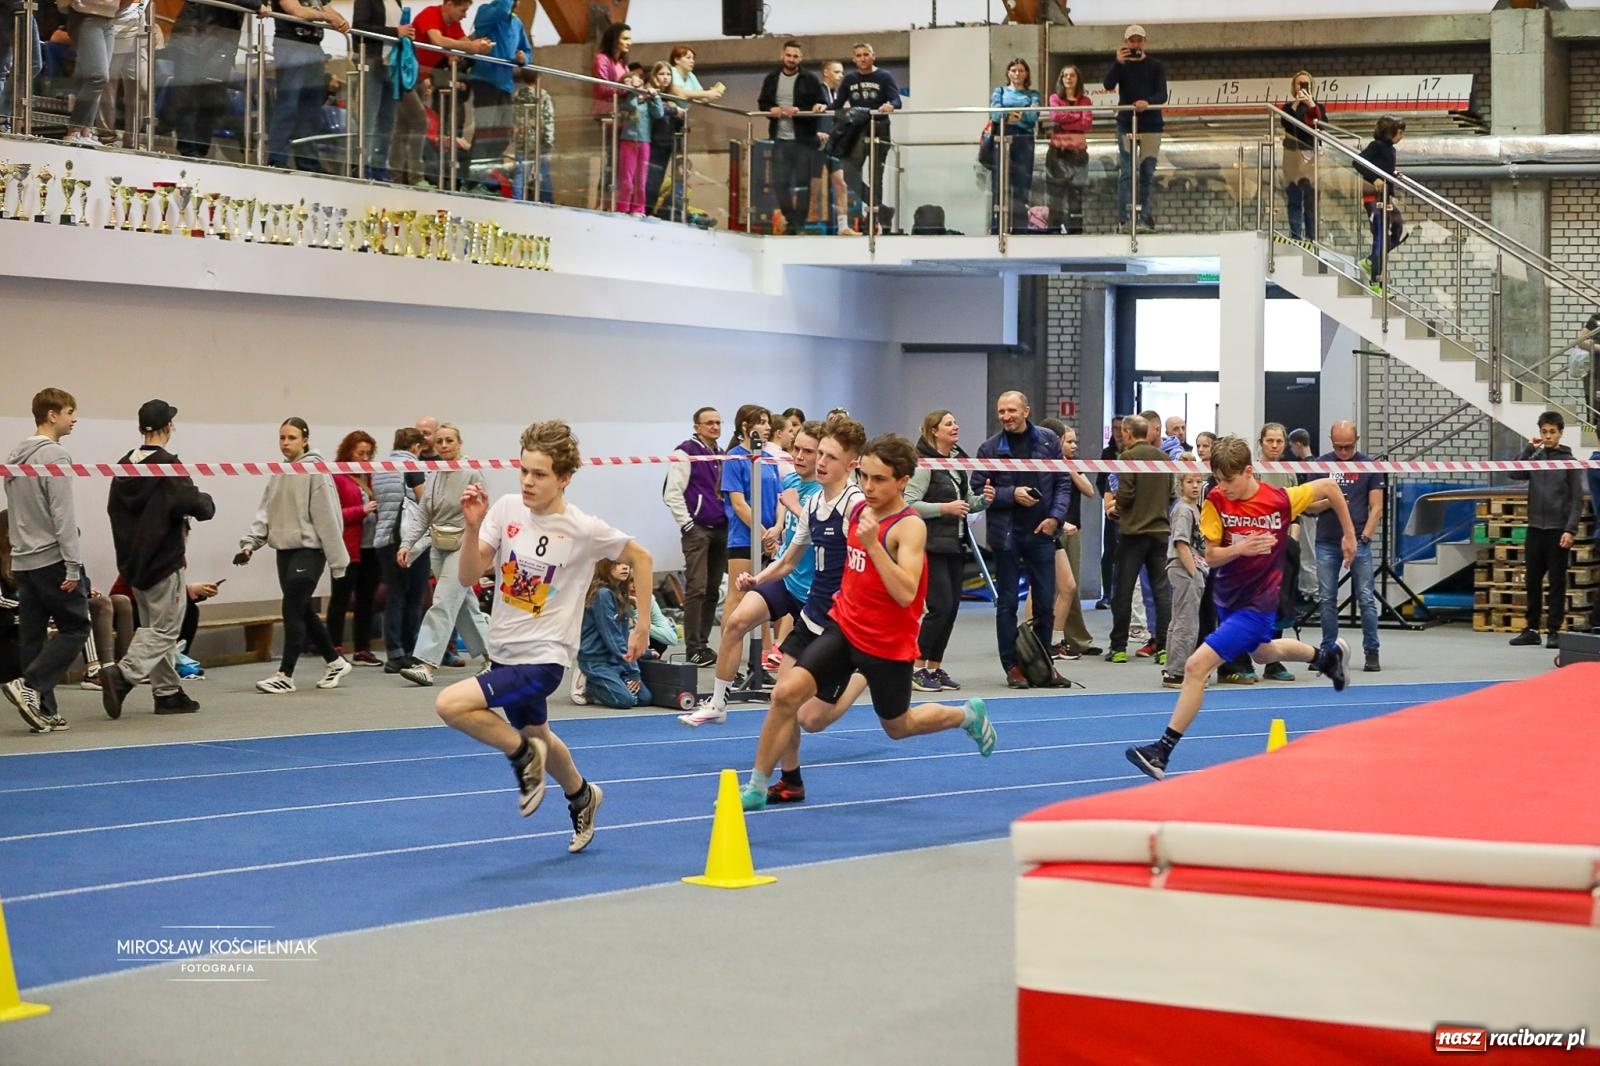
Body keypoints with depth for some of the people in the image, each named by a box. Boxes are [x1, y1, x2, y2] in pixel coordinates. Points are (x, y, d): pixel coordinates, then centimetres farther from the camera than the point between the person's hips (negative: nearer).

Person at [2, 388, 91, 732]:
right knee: (74, 628, -2)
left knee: (32, 636, 6)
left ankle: (43, 710, 6)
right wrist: (73, 566, -16)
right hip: (52, 559, -8)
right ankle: (30, 685, -14)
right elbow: (62, 515, -16)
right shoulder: (54, 456, -12)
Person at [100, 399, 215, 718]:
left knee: (154, 627, 16)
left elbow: (114, 508, 14)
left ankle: (167, 692, 19)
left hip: (133, 560, 7)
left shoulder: (124, 465, 4)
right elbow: (197, 505, -22)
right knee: (164, 629, -2)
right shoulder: (168, 466, -16)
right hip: (164, 561, -7)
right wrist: (207, 503, 1)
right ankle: (122, 674, -20)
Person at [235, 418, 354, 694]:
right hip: (285, 549, 7)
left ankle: (285, 675, -4)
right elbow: (266, 512, 10)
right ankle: (336, 662, 27)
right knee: (303, 612, 12)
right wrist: (250, 543, -4)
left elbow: (328, 518, -12)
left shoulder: (316, 472, -11)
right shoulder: (279, 473, 10)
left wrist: (337, 560, -12)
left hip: (309, 549, -7)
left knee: (293, 610, -9)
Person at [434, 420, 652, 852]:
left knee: (451, 705, -24)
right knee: (537, 736, 27)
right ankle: (581, 796, 56)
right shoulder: (506, 509, -6)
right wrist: (473, 527, -23)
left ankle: (522, 754, 1)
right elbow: (467, 576, -7)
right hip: (504, 653, 6)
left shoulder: (584, 530, -16)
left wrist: (642, 627, 1)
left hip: (543, 659, -6)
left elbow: (640, 558, 0)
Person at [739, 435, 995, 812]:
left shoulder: (909, 527, -18)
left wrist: (873, 544, -37)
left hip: (889, 644, -5)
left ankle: (968, 715, 46)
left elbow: (905, 593, -31)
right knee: (786, 692, -15)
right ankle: (756, 787, -5)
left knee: (898, 727, 16)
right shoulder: (858, 511, 2)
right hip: (844, 627, 5)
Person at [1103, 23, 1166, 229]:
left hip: (1151, 124, 0)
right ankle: (1123, 217, -9)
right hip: (1126, 124, 0)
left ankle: (1146, 216, 2)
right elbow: (1108, 85, -10)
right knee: (1126, 171, -6)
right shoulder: (1121, 66, 9)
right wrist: (1118, 62, -23)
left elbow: (1162, 95, -4)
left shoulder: (1155, 66, 7)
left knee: (1148, 172, 0)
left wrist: (1148, 102, -25)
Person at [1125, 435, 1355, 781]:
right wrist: (1240, 549, -31)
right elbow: (1211, 557, -11)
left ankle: (1163, 751, -14)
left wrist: (1349, 534, 4)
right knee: (1262, 653, 33)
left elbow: (1328, 486, -3)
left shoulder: (1281, 500, -19)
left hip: (1257, 603, -6)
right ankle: (1327, 655, 61)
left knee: (1196, 666, -18)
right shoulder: (1215, 501, -11)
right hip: (1227, 596, 6)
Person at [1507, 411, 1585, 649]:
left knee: (1557, 582, 1)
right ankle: (1531, 629, 13)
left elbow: (1577, 499, -4)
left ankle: (1554, 630, 4)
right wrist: (1529, 448, -5)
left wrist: (1571, 530, -12)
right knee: (1532, 582, 7)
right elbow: (1515, 474, -5)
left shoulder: (1570, 462, -1)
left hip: (1558, 531, -4)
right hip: (1535, 528, 4)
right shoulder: (1534, 459, 10)